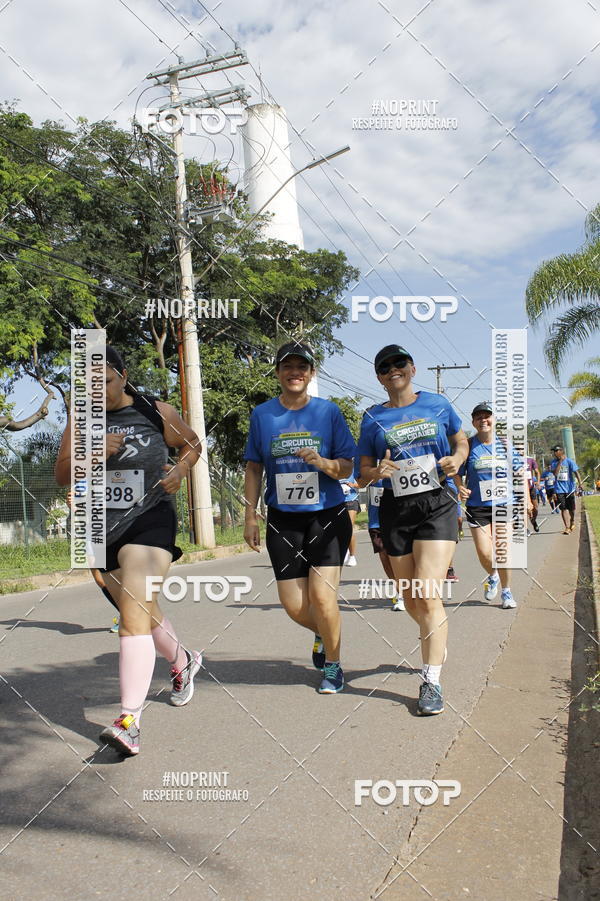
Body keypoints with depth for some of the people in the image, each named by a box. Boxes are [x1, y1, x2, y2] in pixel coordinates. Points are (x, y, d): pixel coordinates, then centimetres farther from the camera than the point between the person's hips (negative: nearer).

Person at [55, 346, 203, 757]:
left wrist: (180, 469, -6)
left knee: (135, 611, -19)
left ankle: (129, 720, -19)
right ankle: (183, 661, 47)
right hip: (101, 527, 5)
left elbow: (193, 443, 13)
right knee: (143, 611, 19)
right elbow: (62, 474, -1)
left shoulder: (158, 412, -3)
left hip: (150, 520, -5)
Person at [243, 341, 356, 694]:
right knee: (294, 606, 2)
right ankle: (323, 633, 38)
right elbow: (254, 468, 9)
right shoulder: (262, 414, 5)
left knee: (322, 598, -11)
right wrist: (251, 516, 5)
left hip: (328, 516, -2)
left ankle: (333, 665, 16)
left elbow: (347, 468, 1)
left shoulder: (329, 411, 0)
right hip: (283, 520, 2)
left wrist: (322, 463, -20)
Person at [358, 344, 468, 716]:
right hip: (396, 511, 2)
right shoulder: (373, 418, 5)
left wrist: (457, 459, -6)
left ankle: (431, 683, -2)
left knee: (428, 595, -13)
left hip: (438, 505, -2)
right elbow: (363, 471, 7)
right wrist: (377, 471, -16)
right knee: (411, 600, 11)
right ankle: (437, 640, 44)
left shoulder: (438, 403, 5)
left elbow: (462, 441, 16)